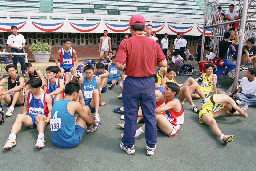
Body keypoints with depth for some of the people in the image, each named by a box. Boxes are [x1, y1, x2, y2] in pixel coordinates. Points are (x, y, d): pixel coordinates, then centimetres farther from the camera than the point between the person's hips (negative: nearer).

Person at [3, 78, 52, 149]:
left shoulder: (46, 97, -1)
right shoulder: (28, 94, 10)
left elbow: (50, 111, -1)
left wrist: (48, 119, -19)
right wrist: (24, 114, 11)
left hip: (42, 118, -3)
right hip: (30, 117, 3)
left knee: (39, 116, -38)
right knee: (19, 116, -27)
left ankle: (41, 137, -57)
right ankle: (12, 138, -42)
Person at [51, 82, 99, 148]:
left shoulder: (56, 103, 5)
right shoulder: (75, 104, -12)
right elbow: (89, 120, 3)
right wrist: (95, 122, 26)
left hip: (55, 141, 6)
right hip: (71, 142, -6)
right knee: (86, 108, 8)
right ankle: (90, 128, 34)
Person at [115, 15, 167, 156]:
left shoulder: (126, 43, -9)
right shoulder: (153, 43, -1)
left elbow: (119, 64, -19)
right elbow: (163, 63, -1)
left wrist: (126, 68, 2)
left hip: (132, 82, -2)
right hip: (149, 82, 2)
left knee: (130, 115, 10)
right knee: (150, 115, 13)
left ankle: (128, 145, 25)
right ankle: (151, 146, 25)